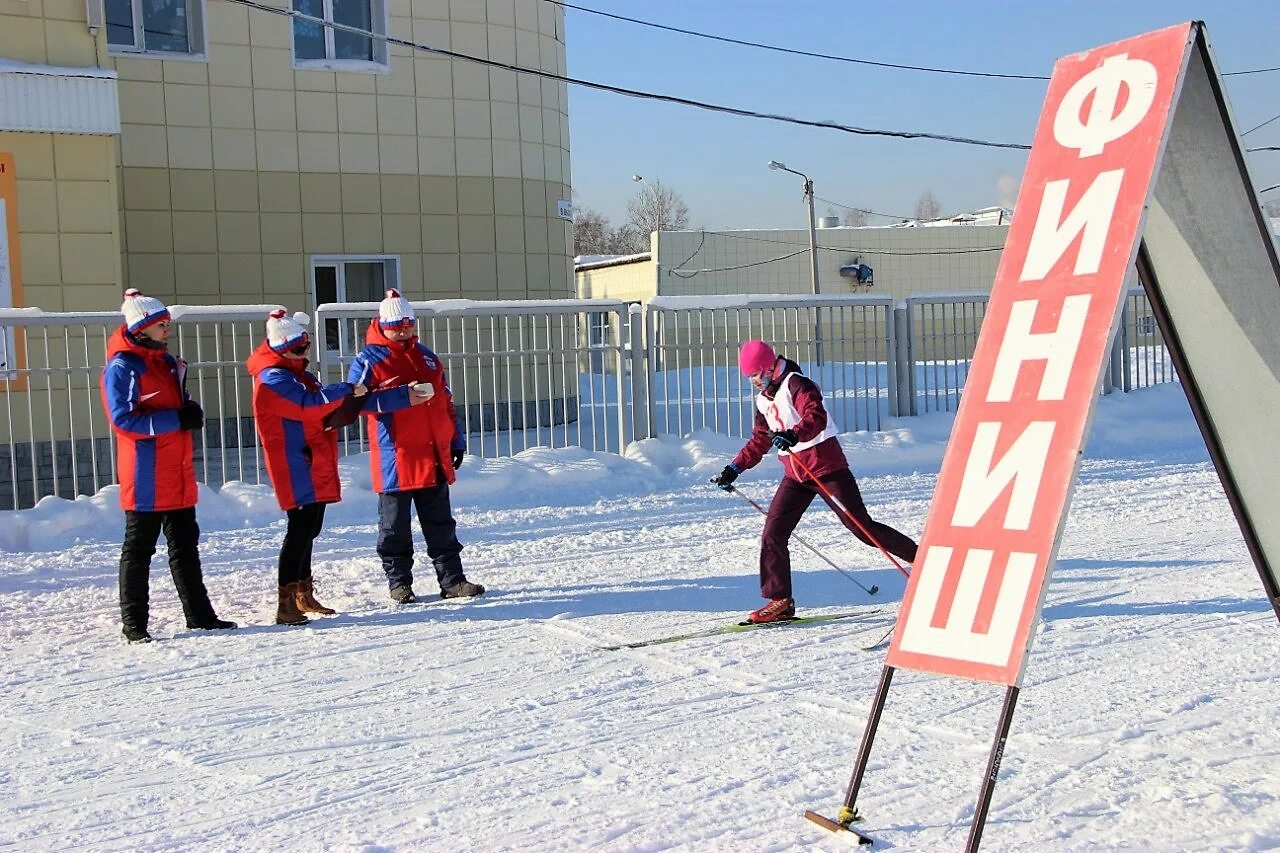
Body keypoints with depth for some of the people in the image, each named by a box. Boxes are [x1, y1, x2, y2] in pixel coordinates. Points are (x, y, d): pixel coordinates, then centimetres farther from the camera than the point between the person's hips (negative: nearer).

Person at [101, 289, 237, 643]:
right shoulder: (122, 367, -10)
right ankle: (133, 623, 6)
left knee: (185, 544, 13)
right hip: (145, 478, -8)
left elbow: (181, 403, 23)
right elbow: (122, 418, -18)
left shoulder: (167, 361, 16)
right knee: (139, 547, 0)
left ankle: (199, 614, 20)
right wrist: (176, 419, -21)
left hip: (178, 475, 8)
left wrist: (192, 412, -2)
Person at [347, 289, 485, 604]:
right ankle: (399, 584, 12)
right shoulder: (369, 360, -3)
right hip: (395, 459, -5)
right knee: (395, 526, 3)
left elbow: (445, 402, 20)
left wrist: (456, 442, 19)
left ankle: (452, 580, 15)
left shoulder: (427, 357, 16)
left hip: (434, 457, 5)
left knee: (441, 524, 10)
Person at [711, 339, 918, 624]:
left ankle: (922, 560, 9)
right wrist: (734, 469, 14)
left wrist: (794, 435, -48)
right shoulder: (763, 399, 13)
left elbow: (816, 417, -30)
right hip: (795, 475, 8)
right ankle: (780, 600, 1)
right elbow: (759, 441, 24)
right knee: (772, 534, -5)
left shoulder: (795, 384, -12)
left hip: (826, 466, -7)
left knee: (863, 527, -5)